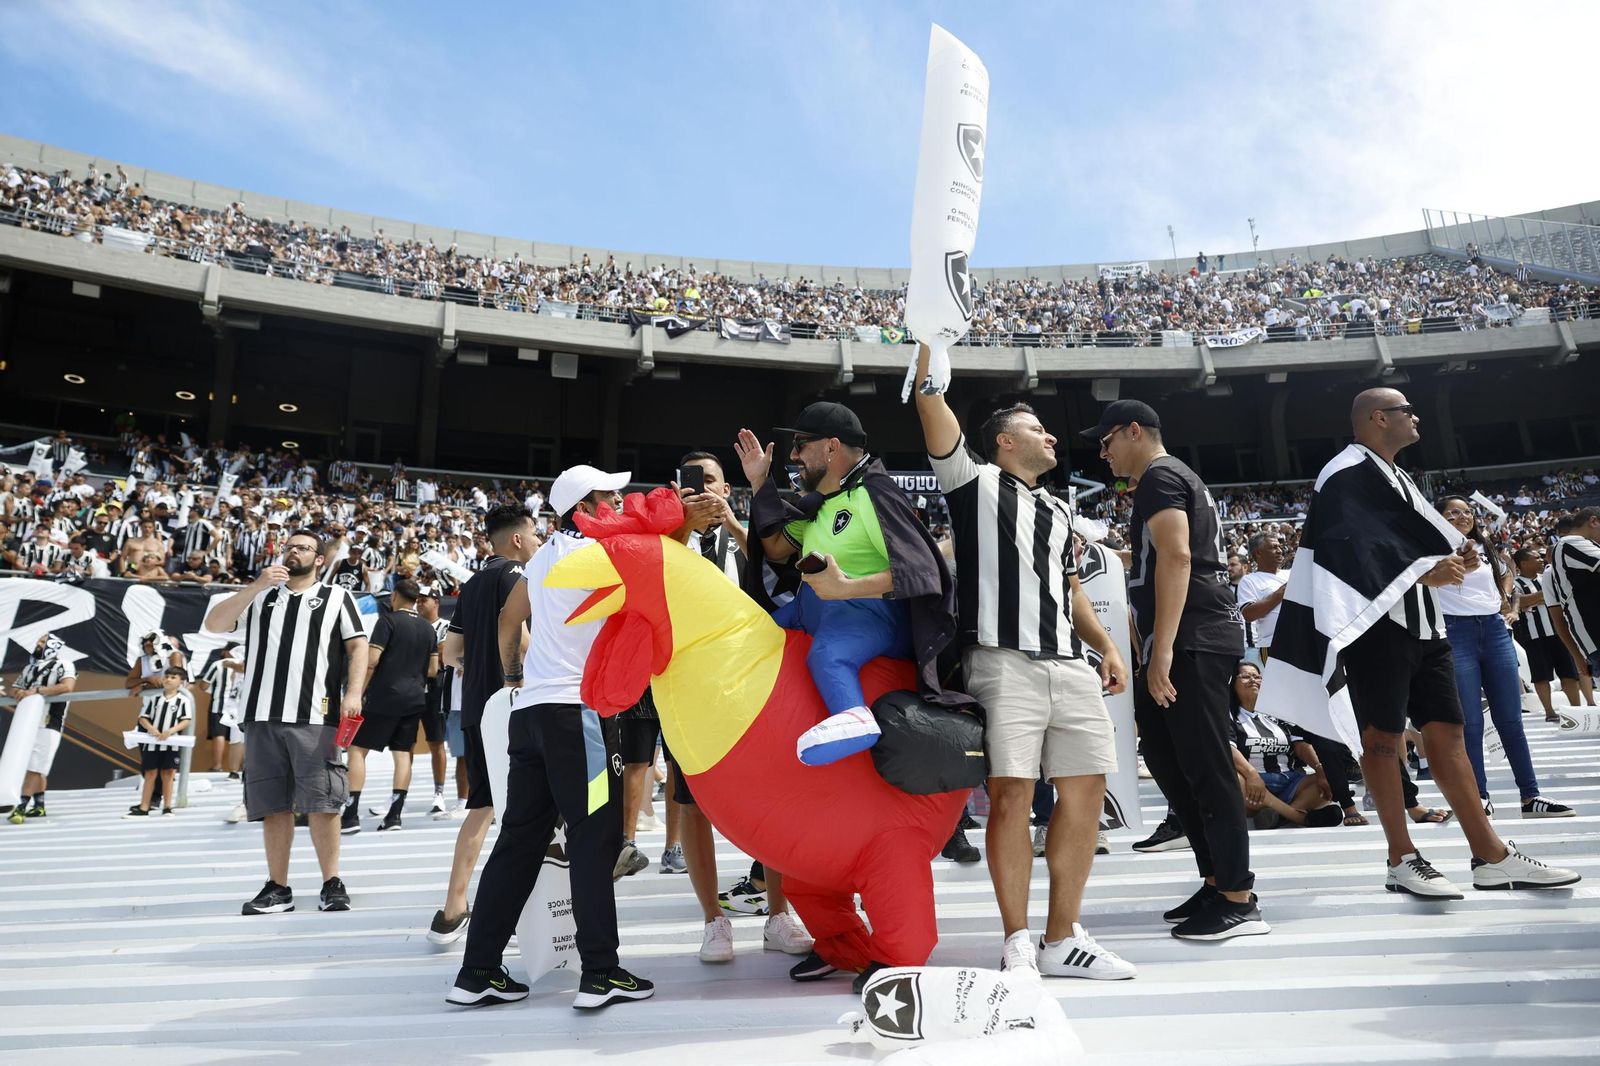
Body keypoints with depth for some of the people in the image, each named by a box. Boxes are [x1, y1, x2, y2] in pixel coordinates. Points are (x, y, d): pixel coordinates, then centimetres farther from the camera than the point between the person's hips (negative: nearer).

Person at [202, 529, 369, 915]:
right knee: (273, 805, 7)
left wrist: (353, 693, -10)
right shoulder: (259, 597, 20)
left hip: (314, 717, -3)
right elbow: (213, 625, 7)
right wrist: (256, 586, -4)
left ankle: (332, 884, 4)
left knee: (321, 803, -4)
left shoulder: (337, 597, 12)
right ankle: (278, 888, 16)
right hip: (262, 715, 3)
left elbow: (358, 646, 4)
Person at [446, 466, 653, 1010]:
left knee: (520, 838, 11)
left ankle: (479, 971, 15)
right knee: (595, 837, -3)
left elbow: (510, 619, 28)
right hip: (577, 709, -8)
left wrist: (512, 673, 39)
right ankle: (601, 973, 0)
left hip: (529, 708, 8)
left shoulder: (544, 556, 19)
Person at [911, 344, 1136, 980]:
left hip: (1070, 665, 7)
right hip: (1003, 662, -6)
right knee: (1011, 795, -7)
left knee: (1085, 790, 4)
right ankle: (1017, 944, 6)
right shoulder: (975, 480, 8)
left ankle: (1063, 939, 16)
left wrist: (1107, 646, 16)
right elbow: (933, 409, -4)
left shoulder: (1057, 509, 26)